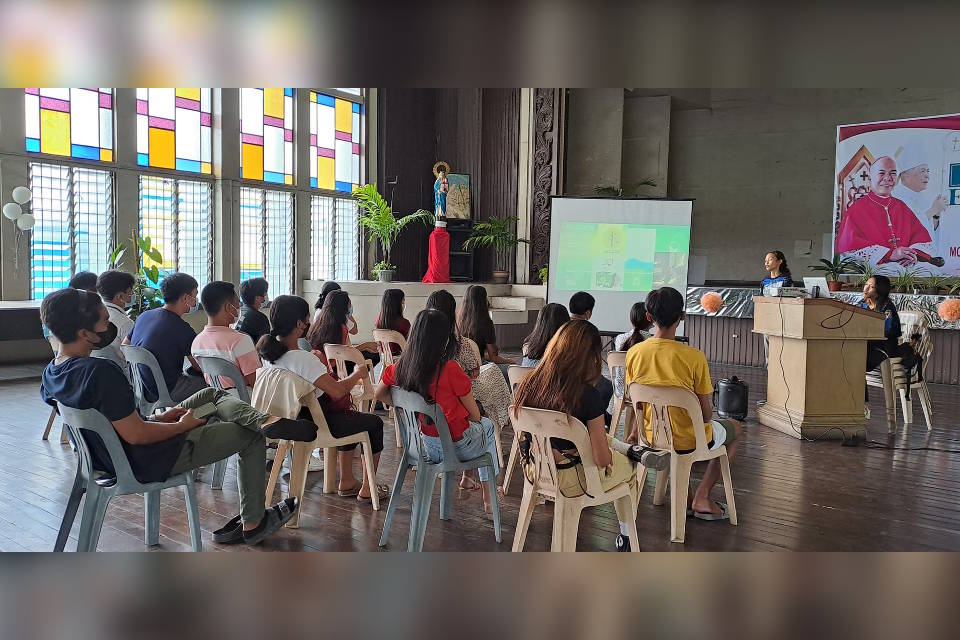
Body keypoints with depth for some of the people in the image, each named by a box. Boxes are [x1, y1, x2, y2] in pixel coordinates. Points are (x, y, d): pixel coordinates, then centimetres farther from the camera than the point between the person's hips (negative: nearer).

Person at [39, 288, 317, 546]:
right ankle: (252, 524, 17)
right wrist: (181, 426, -12)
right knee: (251, 438, 4)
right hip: (146, 464, -10)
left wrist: (160, 418, 7)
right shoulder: (101, 372, -32)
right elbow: (136, 435, -28)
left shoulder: (51, 376, -1)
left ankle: (265, 421, -8)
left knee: (214, 395, 17)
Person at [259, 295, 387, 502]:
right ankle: (367, 488, 21)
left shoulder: (268, 352, -5)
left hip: (288, 419, 9)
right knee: (375, 422, 12)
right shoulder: (301, 359, -31)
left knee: (350, 418, 32)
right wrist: (357, 374, -14)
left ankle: (347, 482, 36)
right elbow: (337, 391, -31)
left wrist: (313, 359, 10)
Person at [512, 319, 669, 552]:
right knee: (632, 468, 26)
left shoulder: (527, 385, -13)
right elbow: (602, 460, -22)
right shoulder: (586, 395, -28)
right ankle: (626, 537, 39)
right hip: (570, 482, -5)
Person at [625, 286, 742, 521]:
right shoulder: (694, 356, -23)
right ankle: (701, 498, 19)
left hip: (652, 438, 4)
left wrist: (636, 431, 19)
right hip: (689, 441, -3)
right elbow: (706, 413, -15)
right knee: (734, 429, 27)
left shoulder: (634, 353, -11)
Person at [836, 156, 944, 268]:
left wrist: (914, 254, -9)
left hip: (907, 266, 7)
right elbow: (849, 247, -11)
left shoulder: (901, 206, 20)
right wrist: (890, 255, -18)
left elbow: (922, 236, 16)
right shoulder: (856, 210, 1)